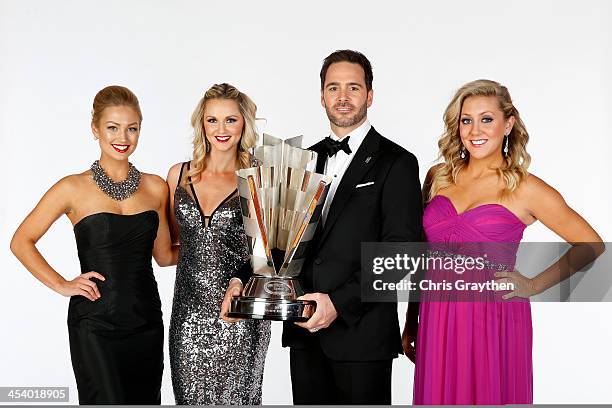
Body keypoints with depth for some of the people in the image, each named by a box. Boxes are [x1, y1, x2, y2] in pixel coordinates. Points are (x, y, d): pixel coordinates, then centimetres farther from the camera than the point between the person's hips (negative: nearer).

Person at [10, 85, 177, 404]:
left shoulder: (155, 187, 7)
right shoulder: (74, 188, -3)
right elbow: (21, 242, 3)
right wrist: (62, 285, -5)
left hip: (145, 322, 4)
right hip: (95, 325, -4)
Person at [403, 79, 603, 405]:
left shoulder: (526, 188, -4)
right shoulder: (438, 176, 6)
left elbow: (591, 244, 3)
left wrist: (534, 285, -3)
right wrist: (411, 323, 14)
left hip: (494, 323, -3)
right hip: (437, 323, 3)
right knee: (440, 398, 11)